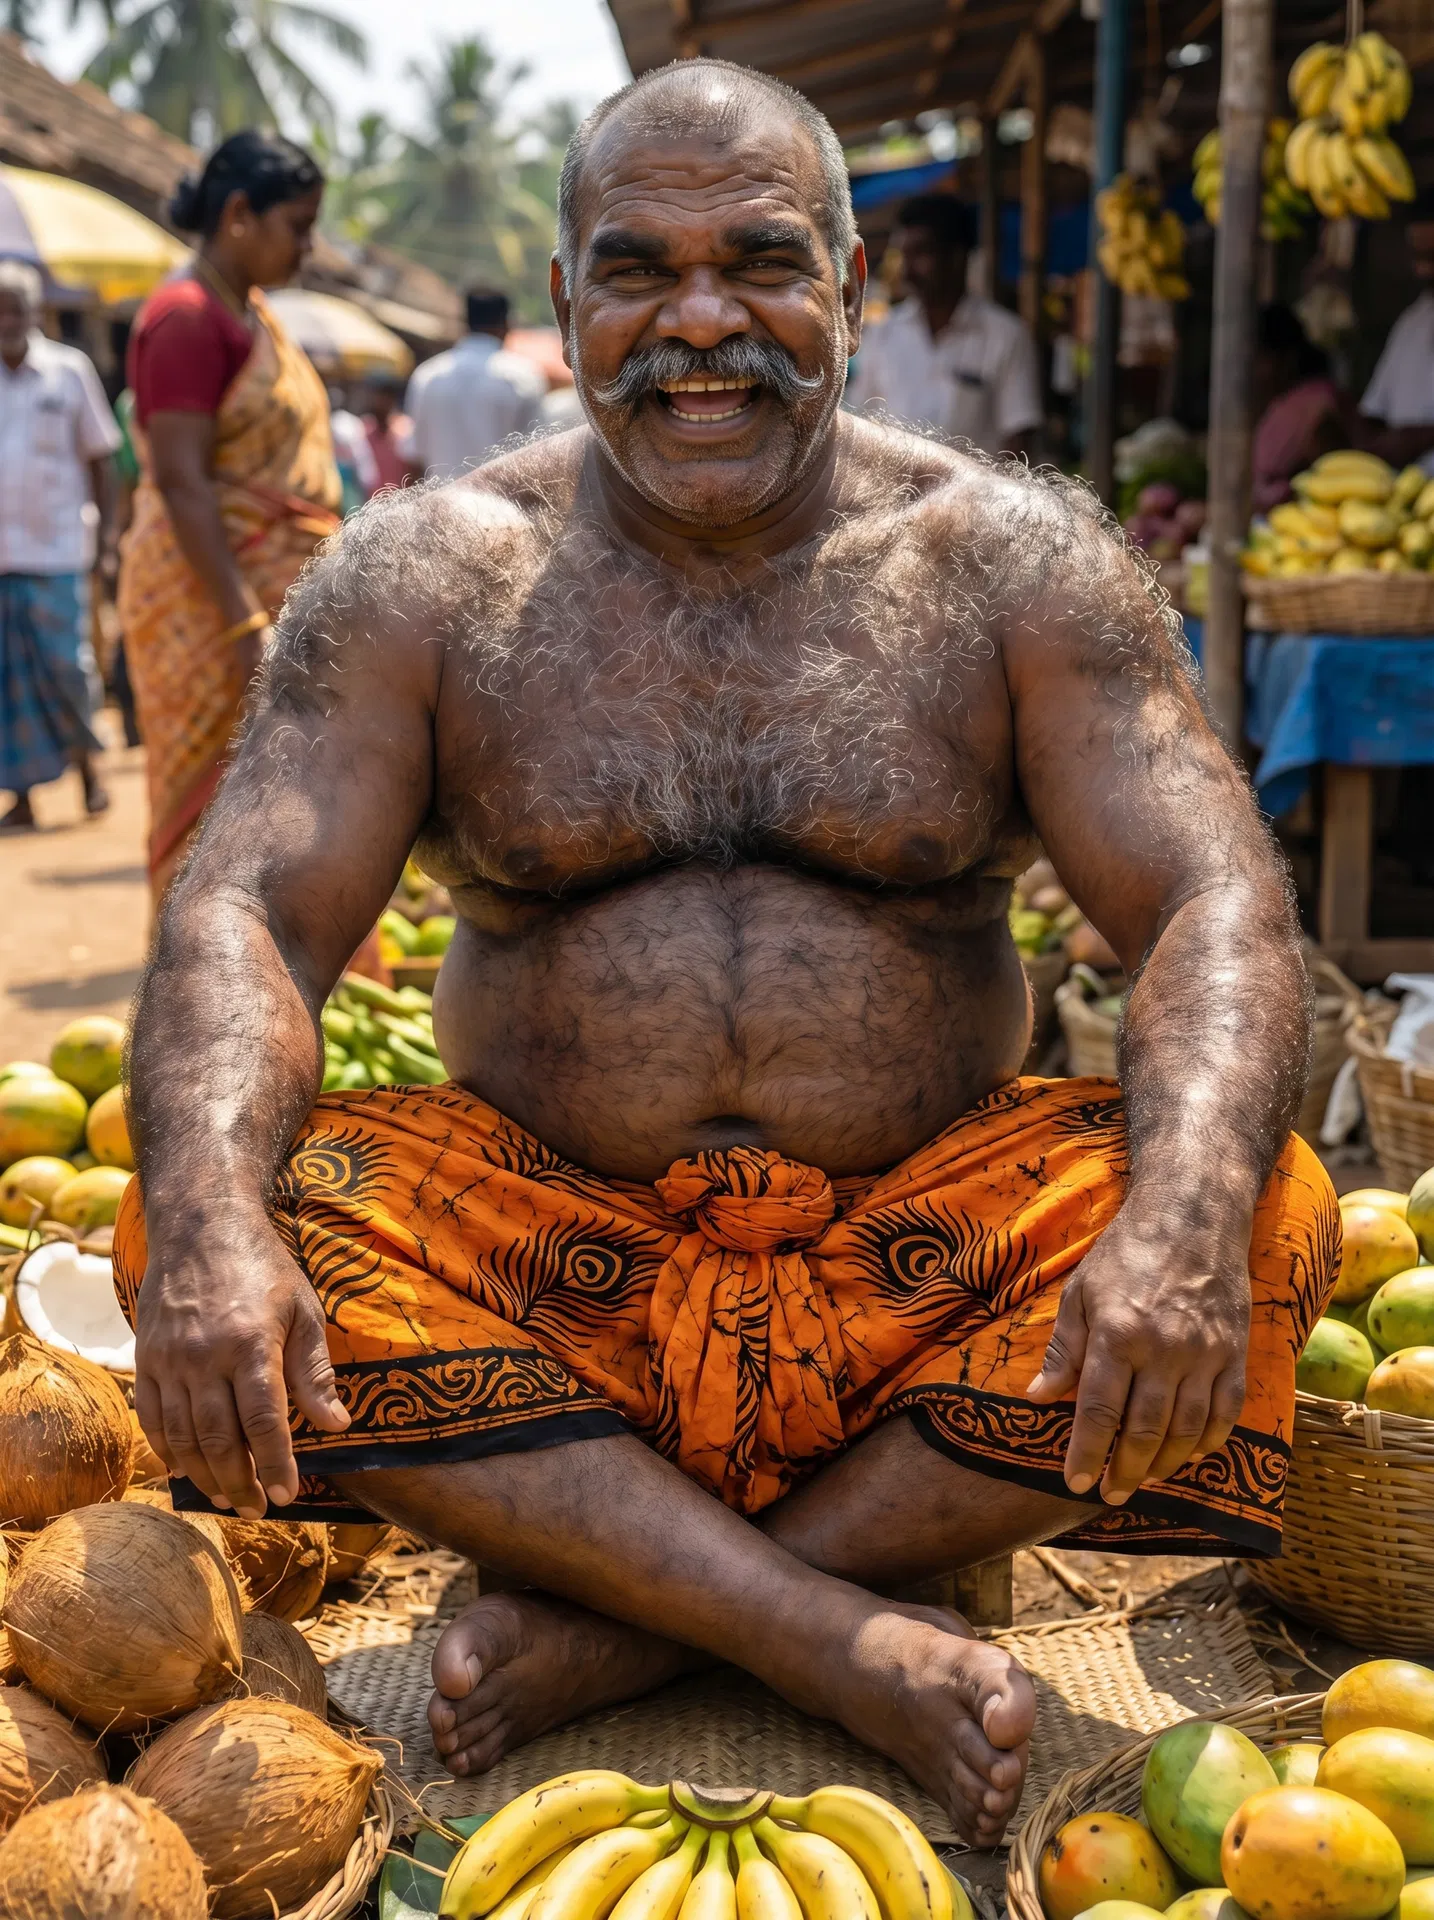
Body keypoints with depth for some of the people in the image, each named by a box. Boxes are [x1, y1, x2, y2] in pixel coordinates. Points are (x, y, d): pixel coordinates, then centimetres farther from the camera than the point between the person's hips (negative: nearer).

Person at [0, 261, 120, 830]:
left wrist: (107, 527, 2)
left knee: (66, 665, -2)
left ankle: (85, 762, 23)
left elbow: (99, 458, 8)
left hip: (56, 550, -1)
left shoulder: (69, 371, 3)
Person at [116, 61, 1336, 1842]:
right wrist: (211, 1209, -32)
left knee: (1268, 1214, -25)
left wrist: (1188, 1210, -33)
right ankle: (853, 1644, -26)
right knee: (185, 1231, -24)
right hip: (550, 1264, 1)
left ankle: (621, 1629, -20)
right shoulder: (420, 579, 0)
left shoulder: (1015, 562, -1)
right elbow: (245, 913, -9)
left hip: (915, 1275, 0)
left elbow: (1217, 906, -10)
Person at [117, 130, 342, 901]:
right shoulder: (188, 316, -15)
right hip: (211, 599, -9)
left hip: (276, 593, 9)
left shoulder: (250, 310, 14)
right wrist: (246, 625, -26)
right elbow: (181, 484, -21)